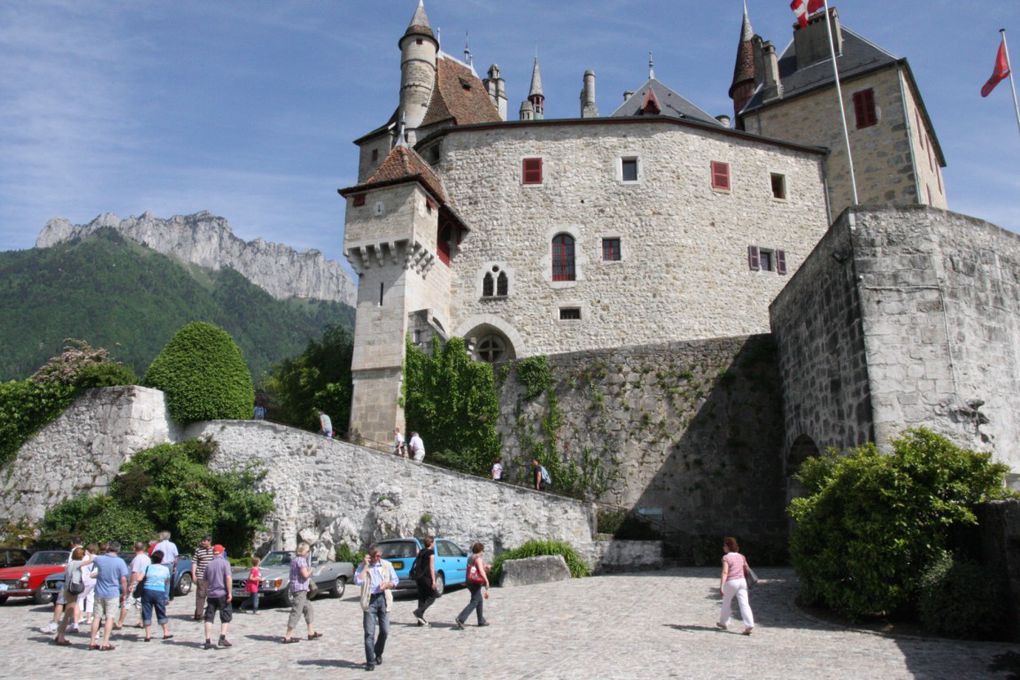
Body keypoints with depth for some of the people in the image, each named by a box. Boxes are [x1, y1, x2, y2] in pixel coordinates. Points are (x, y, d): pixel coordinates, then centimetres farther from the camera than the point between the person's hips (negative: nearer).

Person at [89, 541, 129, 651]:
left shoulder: (99, 559, -2)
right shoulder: (120, 562, -11)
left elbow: (93, 560, 26)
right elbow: (123, 580, -10)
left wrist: (105, 553, 25)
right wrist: (124, 594, -1)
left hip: (99, 593, 4)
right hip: (113, 594, -3)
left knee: (97, 617, 13)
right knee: (110, 618, 1)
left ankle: (92, 642, 17)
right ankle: (105, 643, -2)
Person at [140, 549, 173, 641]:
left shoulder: (148, 567, 5)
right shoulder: (166, 569, 8)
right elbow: (167, 583, 15)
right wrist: (166, 595, 27)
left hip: (147, 591, 0)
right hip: (160, 592, 0)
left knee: (146, 613, 7)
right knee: (161, 613, 12)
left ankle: (147, 635, 6)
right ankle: (166, 633, 17)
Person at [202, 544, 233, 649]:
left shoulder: (209, 564, 10)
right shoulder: (225, 563, -5)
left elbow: (206, 581, 16)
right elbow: (228, 578, -15)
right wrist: (230, 592, -13)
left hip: (211, 594, 4)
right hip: (222, 593, -4)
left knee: (209, 618, 6)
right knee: (226, 617, 6)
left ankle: (208, 641, 1)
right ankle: (222, 638, -6)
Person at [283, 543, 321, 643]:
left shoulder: (295, 559, 16)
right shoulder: (301, 560, -15)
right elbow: (305, 574, -23)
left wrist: (308, 571, 9)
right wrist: (310, 570, -4)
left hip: (302, 589, 11)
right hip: (300, 589, -11)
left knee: (308, 609, 17)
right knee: (296, 613, -7)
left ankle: (311, 633, 22)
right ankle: (288, 637, -5)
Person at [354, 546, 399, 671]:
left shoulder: (387, 565, 8)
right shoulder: (362, 566, 3)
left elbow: (396, 581, 13)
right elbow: (357, 581, -14)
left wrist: (387, 584, -7)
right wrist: (366, 565, -13)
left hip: (383, 599, 2)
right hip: (370, 600, -2)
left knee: (385, 631, 5)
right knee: (369, 633, -6)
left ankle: (378, 654, 29)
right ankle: (370, 661, 0)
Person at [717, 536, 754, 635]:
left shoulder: (726, 557, -10)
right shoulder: (741, 557, 9)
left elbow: (725, 572, -20)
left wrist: (721, 586, -26)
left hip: (731, 582, -4)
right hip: (742, 581, 4)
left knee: (726, 603, 15)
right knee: (744, 604, -2)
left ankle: (723, 623, 30)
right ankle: (749, 625, -15)